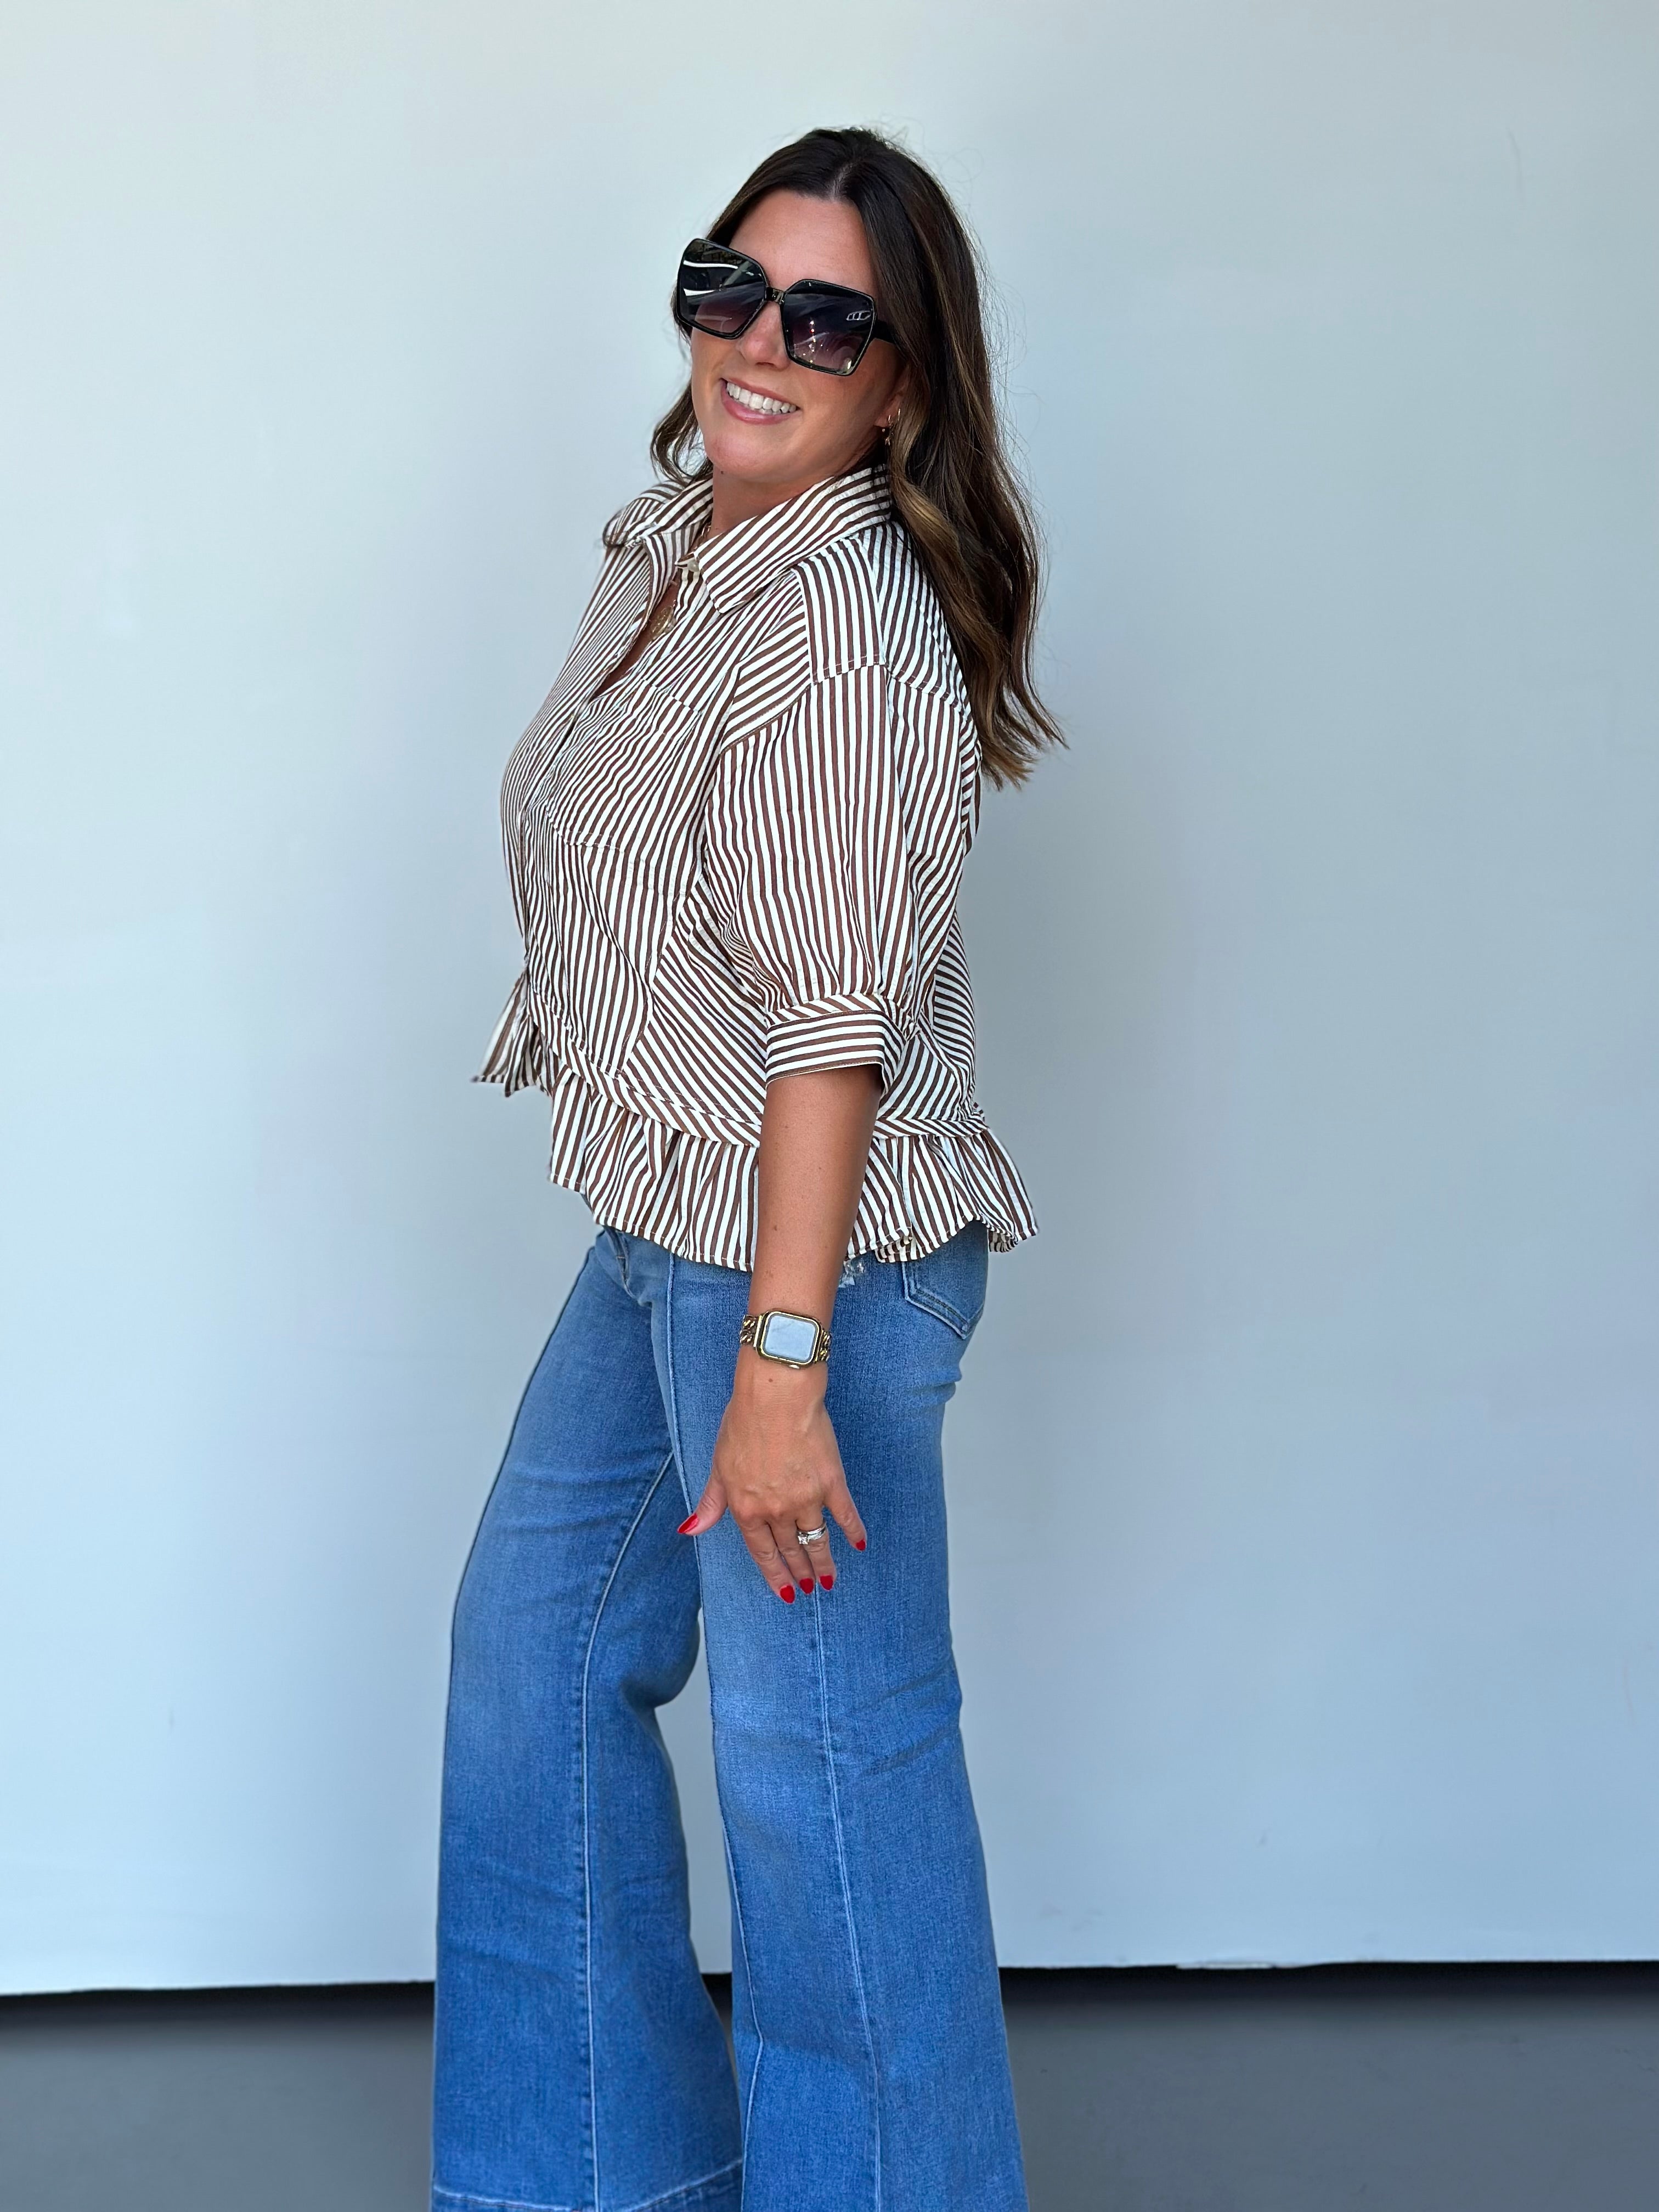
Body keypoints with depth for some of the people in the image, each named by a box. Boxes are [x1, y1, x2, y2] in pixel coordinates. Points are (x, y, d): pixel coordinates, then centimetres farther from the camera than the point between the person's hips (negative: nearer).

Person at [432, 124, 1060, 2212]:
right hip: (656, 1231, 11)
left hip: (809, 1249, -10)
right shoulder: (661, 545, 10)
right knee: (537, 1640, 19)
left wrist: (781, 1364, -25)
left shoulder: (843, 609, -19)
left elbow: (834, 1015, -23)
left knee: (821, 1753, -2)